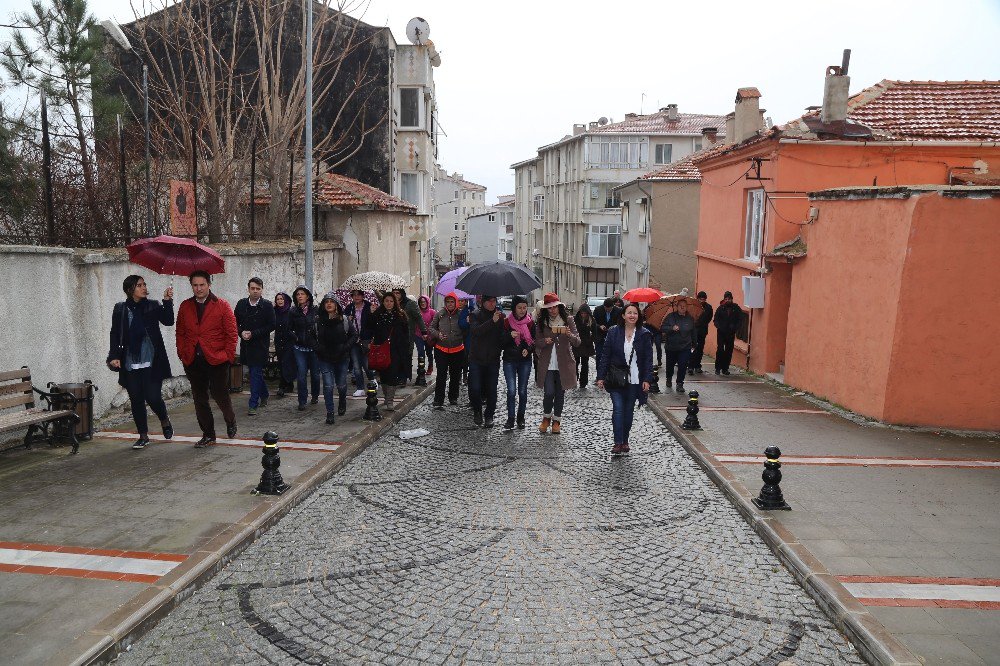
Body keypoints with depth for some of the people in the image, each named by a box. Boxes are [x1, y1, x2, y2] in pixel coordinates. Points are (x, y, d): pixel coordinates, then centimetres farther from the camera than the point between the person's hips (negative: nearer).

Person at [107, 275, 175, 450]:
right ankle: (143, 435, 19)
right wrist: (114, 356, -3)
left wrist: (167, 301, -20)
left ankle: (165, 421, 23)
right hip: (130, 364, 2)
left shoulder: (153, 306, 3)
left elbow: (168, 321, -11)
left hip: (151, 363, -2)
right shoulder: (120, 309, 6)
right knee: (136, 400, 5)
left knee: (153, 397, -8)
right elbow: (115, 335, 6)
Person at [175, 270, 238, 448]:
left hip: (216, 360, -4)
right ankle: (208, 434, 19)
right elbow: (180, 333, 12)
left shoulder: (222, 306, -2)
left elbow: (231, 333, -3)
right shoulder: (185, 307, 10)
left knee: (220, 395, -2)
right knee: (199, 399, 8)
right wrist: (182, 354, 4)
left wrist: (228, 356, -7)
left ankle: (231, 421, 28)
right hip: (193, 361, 4)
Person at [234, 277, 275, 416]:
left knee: (256, 373, -6)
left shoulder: (267, 305, -7)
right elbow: (236, 322, 12)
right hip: (246, 344, 5)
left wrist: (253, 334, -14)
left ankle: (253, 405, -2)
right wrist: (241, 332, -7)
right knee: (256, 372, 17)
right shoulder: (241, 303, 6)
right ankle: (264, 396, 36)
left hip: (260, 345, -5)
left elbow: (271, 326, -9)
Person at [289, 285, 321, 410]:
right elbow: (289, 329, 8)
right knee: (302, 374, -5)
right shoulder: (293, 311, 3)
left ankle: (315, 396, 30)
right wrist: (296, 338, -5)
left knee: (315, 373, 9)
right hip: (300, 348, 0)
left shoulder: (315, 310, -2)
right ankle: (302, 401, 3)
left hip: (314, 347, 0)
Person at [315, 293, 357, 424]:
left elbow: (354, 335, 0)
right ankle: (330, 414, 1)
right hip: (325, 359, 0)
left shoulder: (345, 320, -4)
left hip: (342, 358, 0)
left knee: (341, 385, 12)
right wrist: (318, 348, -6)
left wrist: (345, 347, -10)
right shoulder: (318, 320, -2)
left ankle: (342, 404, 42)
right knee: (328, 386, -7)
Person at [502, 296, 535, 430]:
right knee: (511, 390, -8)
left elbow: (534, 341, 8)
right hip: (510, 360, -1)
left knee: (522, 391, 6)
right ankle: (510, 419, 1)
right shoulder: (507, 322, -2)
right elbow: (501, 342, -2)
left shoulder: (530, 322, 2)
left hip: (525, 360, 1)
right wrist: (510, 336, -20)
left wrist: (528, 350, -11)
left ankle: (521, 418, 18)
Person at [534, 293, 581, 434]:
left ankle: (557, 420, 24)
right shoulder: (541, 322, 2)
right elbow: (537, 343, 4)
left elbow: (577, 342, -6)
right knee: (549, 393, -7)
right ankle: (546, 417, 19)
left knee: (560, 393, 7)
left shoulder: (568, 320, -1)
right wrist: (544, 341, -18)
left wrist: (570, 335, -28)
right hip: (547, 364, 0)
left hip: (563, 363, 0)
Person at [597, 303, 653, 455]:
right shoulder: (614, 333, 0)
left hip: (635, 381, 1)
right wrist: (601, 376, -3)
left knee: (629, 411, 10)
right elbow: (606, 356, 1)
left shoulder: (644, 335, -1)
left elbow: (648, 359, 0)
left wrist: (647, 379, -7)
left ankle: (625, 441, 24)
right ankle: (618, 442, -5)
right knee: (618, 409, -9)